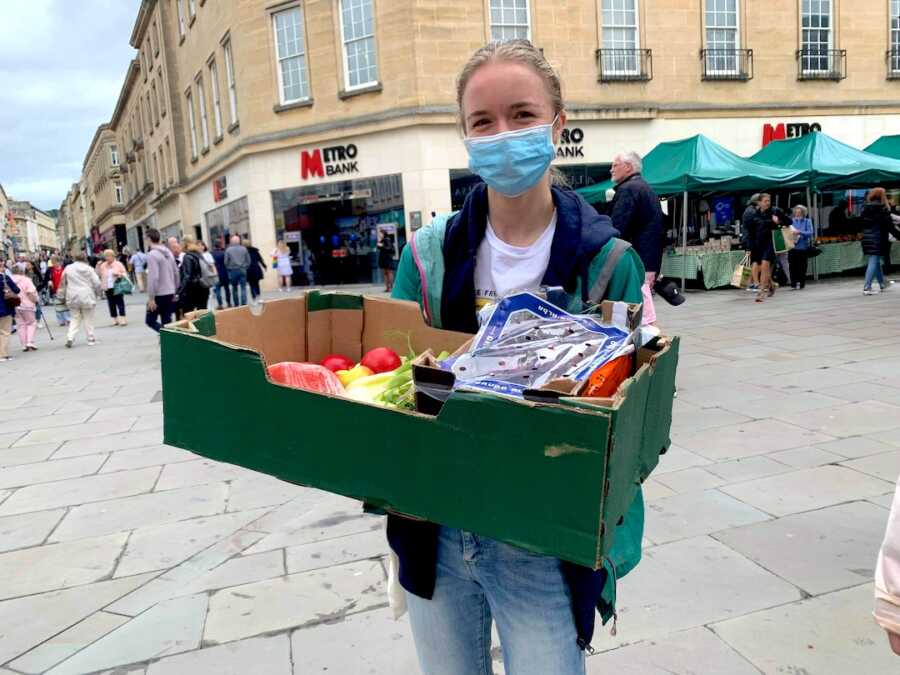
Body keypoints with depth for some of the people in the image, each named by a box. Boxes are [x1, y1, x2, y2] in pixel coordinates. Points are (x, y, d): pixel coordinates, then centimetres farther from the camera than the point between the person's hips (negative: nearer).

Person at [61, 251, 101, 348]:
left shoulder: (68, 268, 3)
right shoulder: (89, 269, -4)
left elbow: (63, 284, 11)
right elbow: (97, 283, -5)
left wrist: (65, 295, 22)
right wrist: (97, 293, 12)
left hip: (73, 298, 2)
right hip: (87, 297, -2)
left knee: (75, 318, 12)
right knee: (88, 319, 7)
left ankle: (70, 337, -4)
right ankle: (91, 339, 11)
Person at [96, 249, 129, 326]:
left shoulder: (118, 264, 2)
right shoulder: (103, 265, 8)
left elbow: (125, 273, 4)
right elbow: (98, 274, 8)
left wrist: (120, 275, -15)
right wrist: (98, 266, -2)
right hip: (107, 288, 3)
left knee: (120, 303, -5)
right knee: (111, 304, 3)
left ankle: (123, 319, -5)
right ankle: (115, 319, 10)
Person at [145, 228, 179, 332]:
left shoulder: (152, 254, -14)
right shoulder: (168, 252, 9)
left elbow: (153, 277, -20)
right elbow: (176, 273, 14)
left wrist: (151, 297, -18)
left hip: (159, 294, -7)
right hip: (169, 293, 7)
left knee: (150, 320, 4)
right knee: (167, 321, 12)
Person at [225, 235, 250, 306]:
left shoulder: (228, 250, -3)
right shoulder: (244, 249, 1)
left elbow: (226, 262, -3)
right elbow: (248, 260, 3)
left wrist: (229, 269, 12)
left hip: (233, 271, 0)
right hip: (242, 270, 0)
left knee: (234, 288, 11)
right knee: (243, 288, 0)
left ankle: (236, 305, 14)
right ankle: (244, 304, -7)